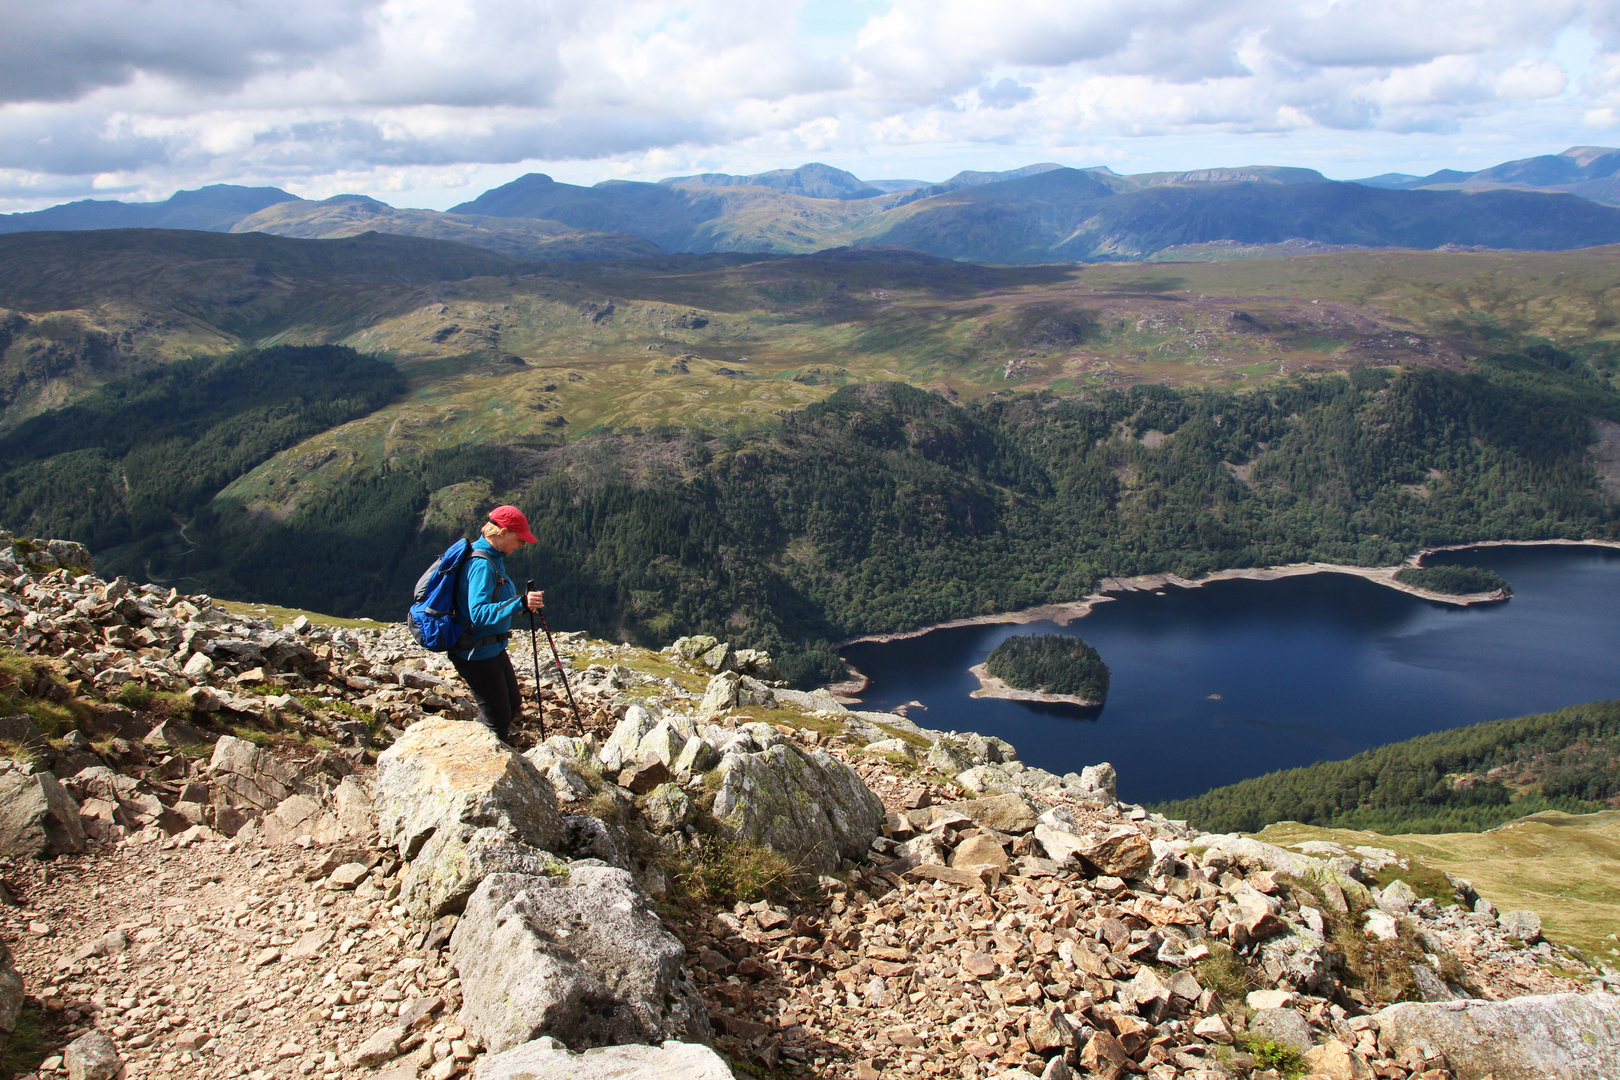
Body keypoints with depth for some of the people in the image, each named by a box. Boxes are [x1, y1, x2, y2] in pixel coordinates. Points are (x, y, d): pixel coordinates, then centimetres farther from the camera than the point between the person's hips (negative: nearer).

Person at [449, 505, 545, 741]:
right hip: (477, 653, -10)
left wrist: (524, 602, 18)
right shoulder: (482, 564, -24)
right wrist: (520, 603, -44)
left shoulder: (493, 558, 6)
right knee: (497, 721, -2)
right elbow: (478, 613, -36)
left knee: (513, 705, 19)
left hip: (493, 649, 10)